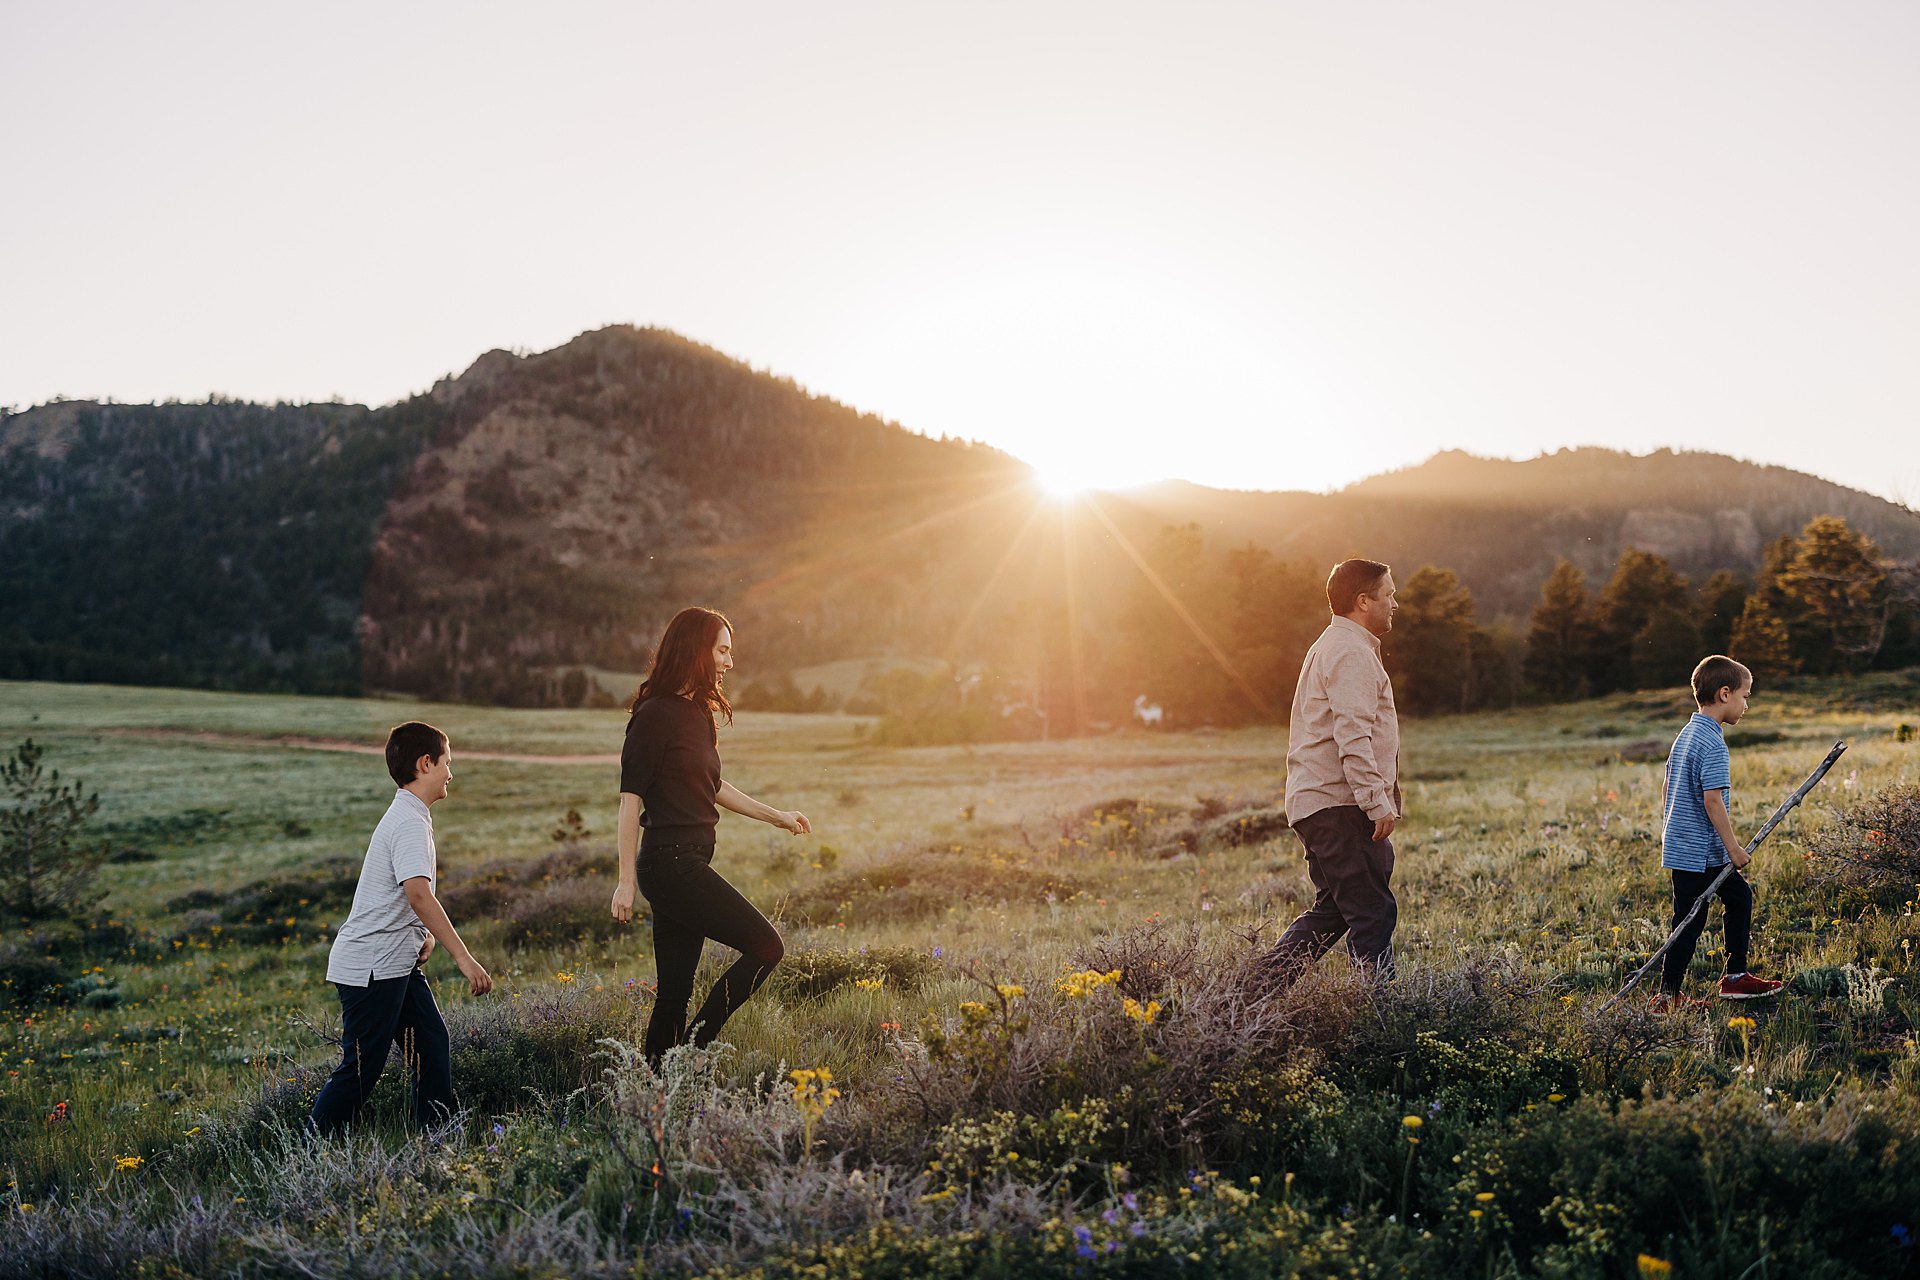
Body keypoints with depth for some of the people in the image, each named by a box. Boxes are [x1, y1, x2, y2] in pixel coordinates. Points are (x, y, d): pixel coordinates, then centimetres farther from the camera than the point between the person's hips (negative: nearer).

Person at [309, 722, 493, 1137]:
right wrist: (464, 958, -35)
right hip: (370, 967, -10)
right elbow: (418, 893, -32)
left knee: (432, 1048, 9)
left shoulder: (409, 817, 14)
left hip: (396, 963, 10)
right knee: (361, 1068, -3)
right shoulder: (409, 822, -18)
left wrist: (423, 936, 6)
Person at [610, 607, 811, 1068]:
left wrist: (776, 815, 32)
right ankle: (691, 1049, -4)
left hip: (690, 863, 9)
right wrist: (626, 881, -15)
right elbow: (630, 800, -13)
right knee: (766, 946, -9)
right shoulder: (655, 715, -11)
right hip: (669, 862, -9)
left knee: (674, 994, 8)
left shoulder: (700, 713, 15)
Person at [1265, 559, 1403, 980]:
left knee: (1333, 909, 15)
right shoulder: (1351, 653, -12)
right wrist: (1378, 801, -24)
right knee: (1372, 912, -7)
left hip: (1317, 801, 11)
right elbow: (1353, 735, -22)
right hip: (1339, 805, -11)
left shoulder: (1334, 647, 23)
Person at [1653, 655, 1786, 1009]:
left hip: (1679, 843, 10)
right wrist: (1733, 847, -18)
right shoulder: (1713, 744, -19)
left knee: (1739, 897, 19)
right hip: (1700, 852, -10)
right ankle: (1668, 995, 3)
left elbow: (1666, 787, 17)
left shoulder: (1687, 734, 11)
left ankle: (1736, 977, 25)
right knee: (1690, 921, -3)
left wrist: (1669, 830, 24)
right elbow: (1713, 800, -24)